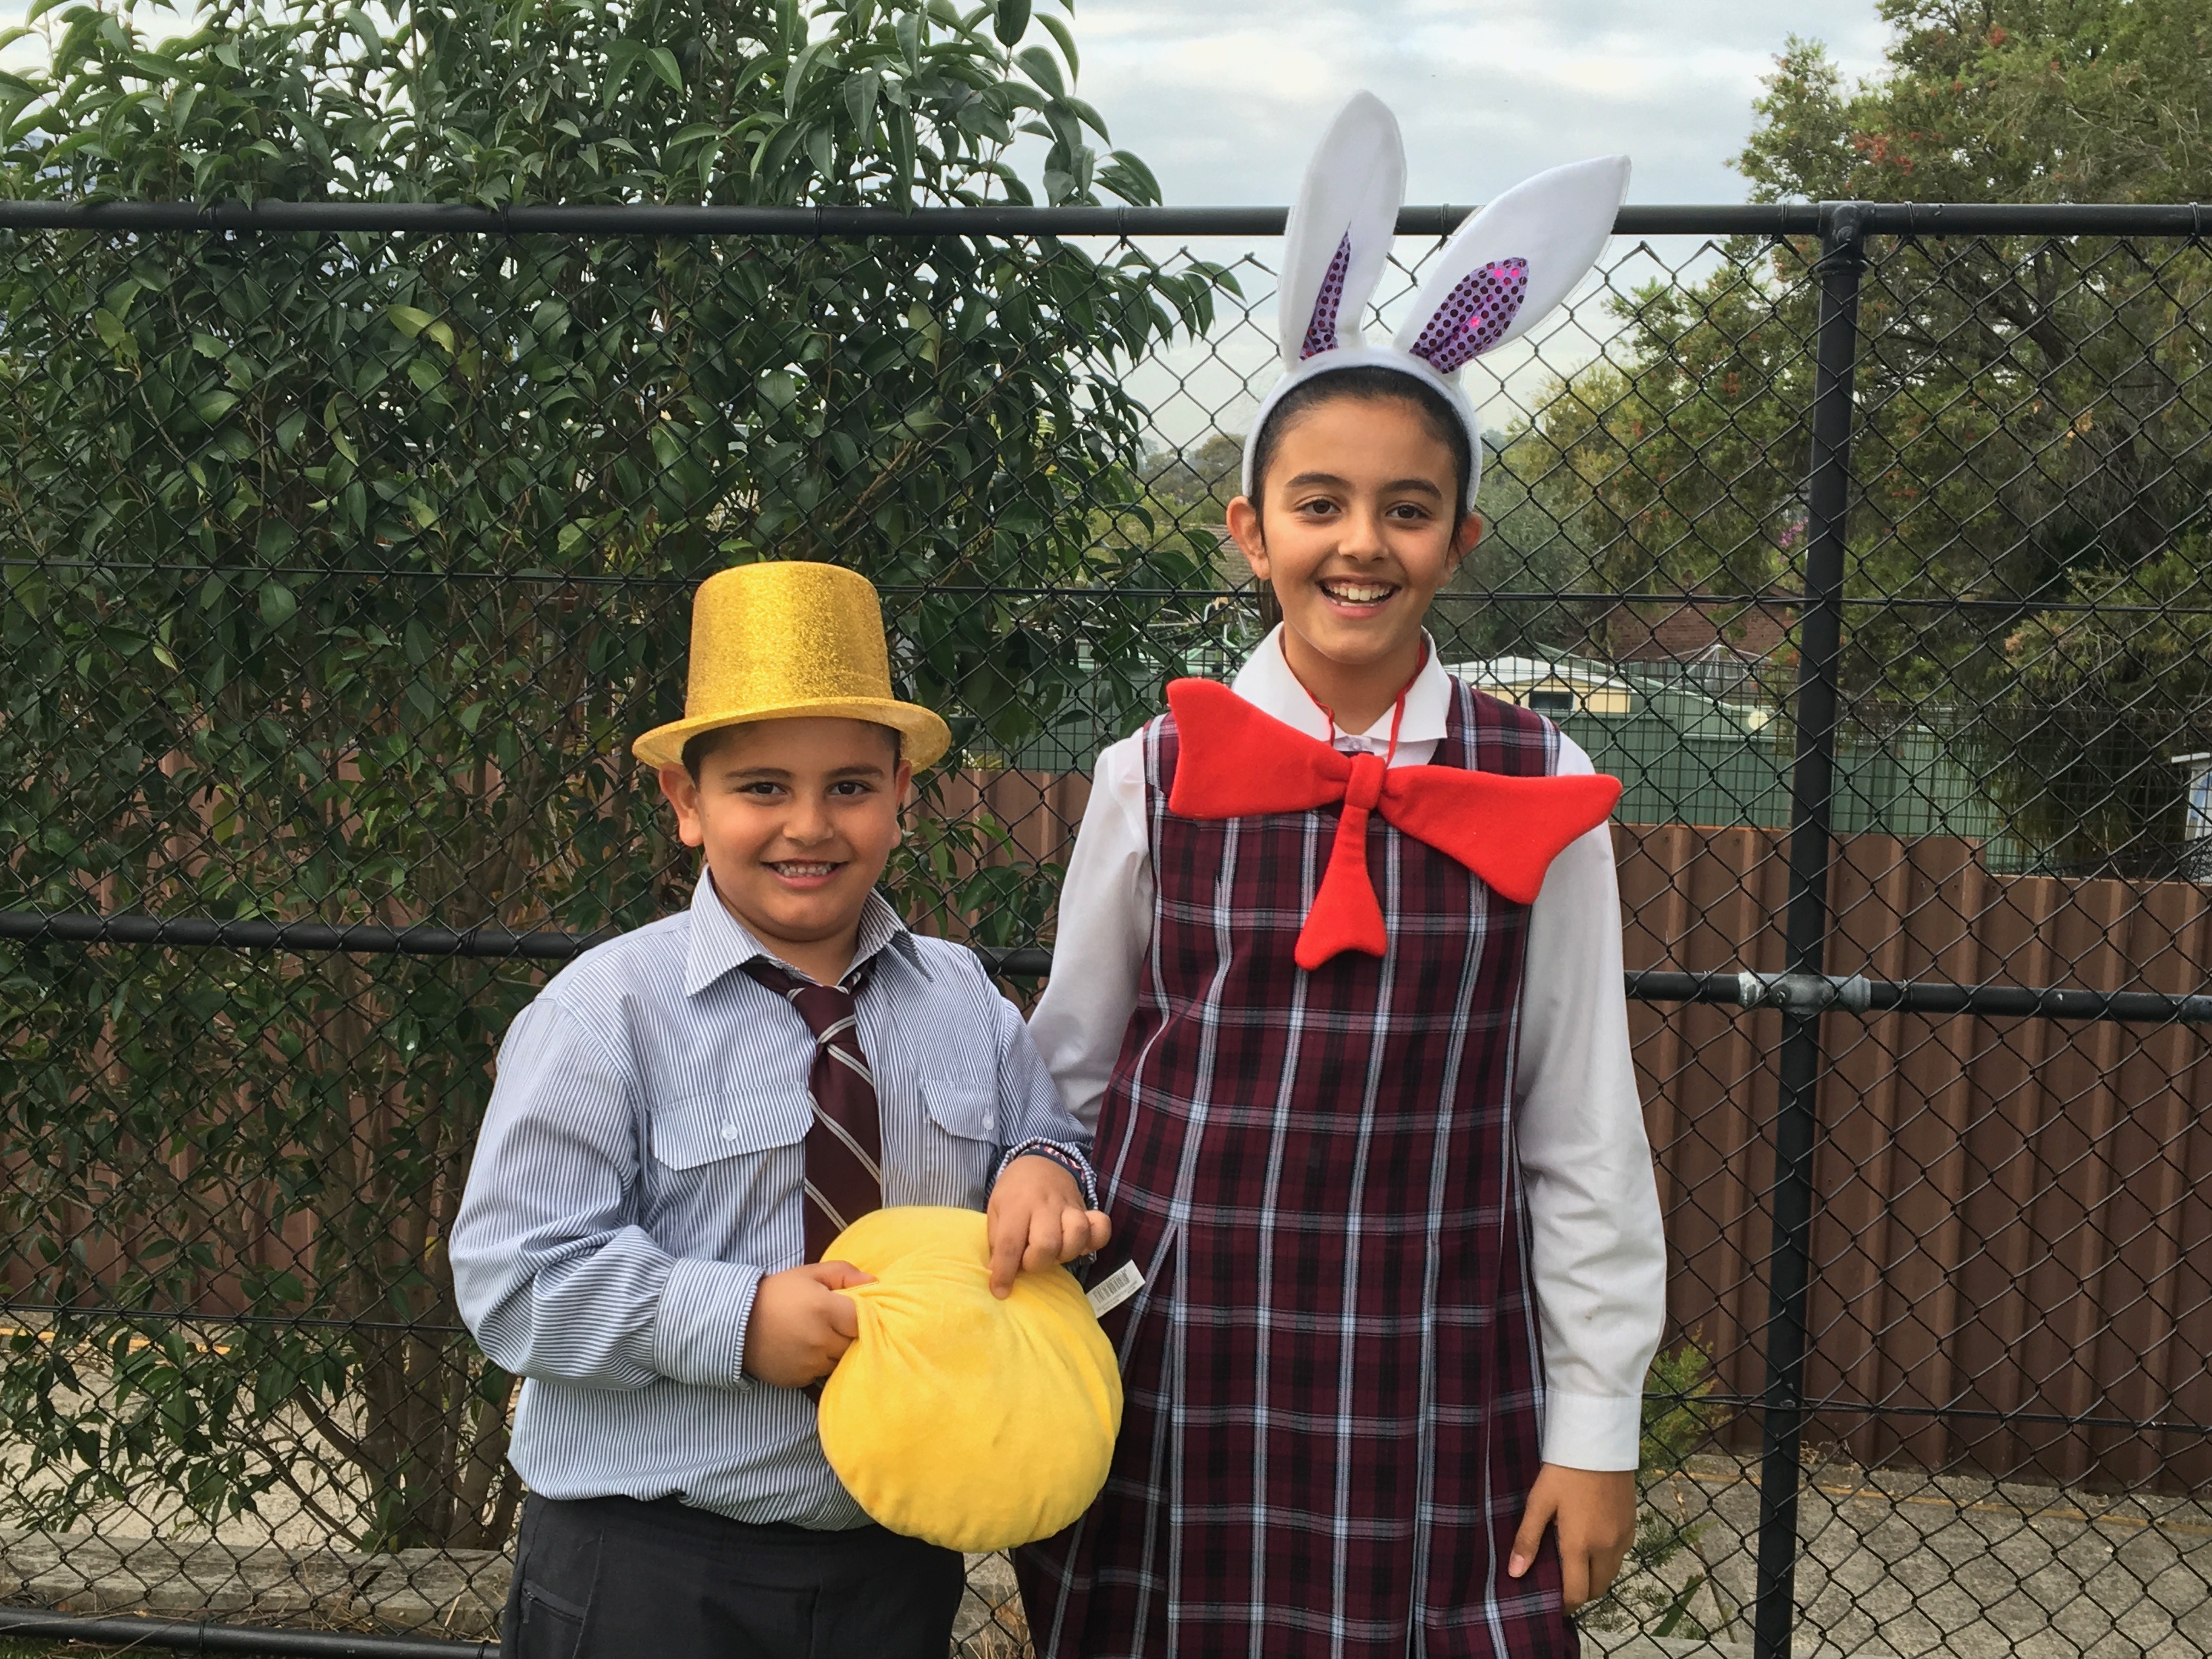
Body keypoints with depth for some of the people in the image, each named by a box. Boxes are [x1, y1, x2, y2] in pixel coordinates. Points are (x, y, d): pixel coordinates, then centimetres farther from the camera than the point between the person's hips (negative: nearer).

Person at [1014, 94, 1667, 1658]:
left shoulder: (1538, 793, -1)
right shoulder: (1156, 774, -1)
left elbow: (1582, 1131, 3)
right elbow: (1069, 1069, 11)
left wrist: (1598, 1423, 3)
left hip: (1435, 1381, 0)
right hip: (1174, 1358, 0)